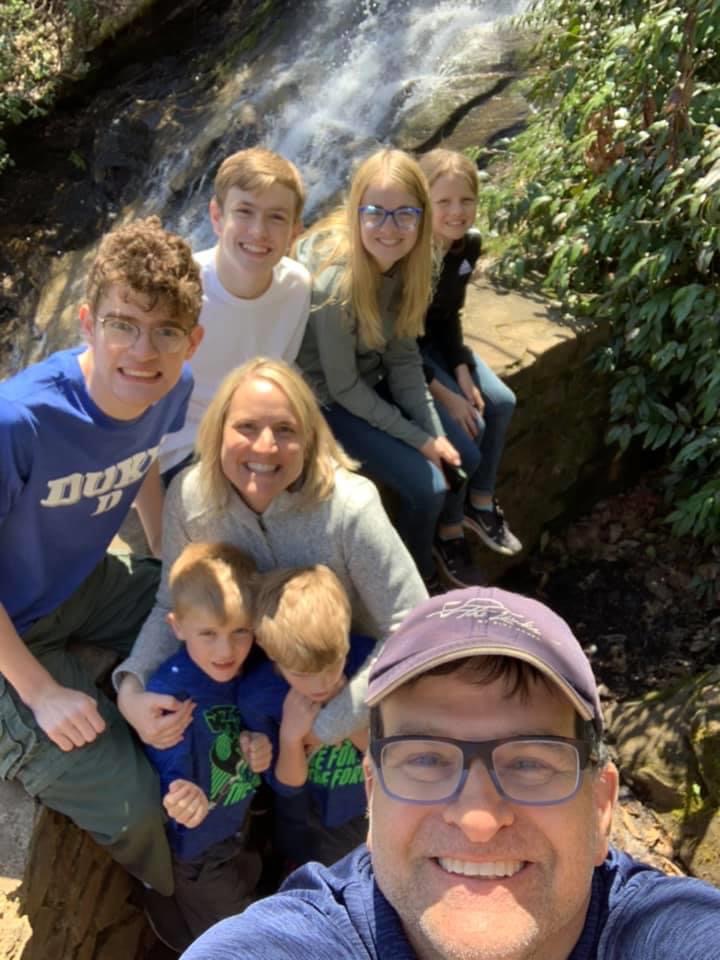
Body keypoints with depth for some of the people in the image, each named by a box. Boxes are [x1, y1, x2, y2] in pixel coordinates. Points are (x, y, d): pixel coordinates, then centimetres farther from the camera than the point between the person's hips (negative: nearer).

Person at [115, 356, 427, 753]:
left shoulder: (349, 508, -29)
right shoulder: (190, 496, -19)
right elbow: (173, 607, -4)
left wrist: (325, 726, -27)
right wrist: (131, 688, -23)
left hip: (353, 681, -3)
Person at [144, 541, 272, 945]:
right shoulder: (168, 692, -32)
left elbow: (262, 727, -1)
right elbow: (171, 774, -30)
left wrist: (265, 748, -23)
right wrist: (182, 799, -52)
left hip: (248, 830, 6)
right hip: (199, 848, -6)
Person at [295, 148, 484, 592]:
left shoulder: (402, 260, -12)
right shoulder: (336, 282, -32)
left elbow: (403, 355, -4)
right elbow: (343, 386, -23)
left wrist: (436, 432, -12)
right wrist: (418, 439, -17)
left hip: (373, 380, 7)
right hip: (324, 399, -7)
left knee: (459, 451, 5)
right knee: (425, 485, -13)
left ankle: (449, 533, 32)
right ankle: (420, 574, 16)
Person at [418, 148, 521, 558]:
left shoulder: (469, 244, -9)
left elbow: (449, 316, 4)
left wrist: (462, 373, -8)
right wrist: (444, 395, -24)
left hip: (434, 341, 8)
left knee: (501, 404, -2)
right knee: (465, 434, -18)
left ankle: (481, 501, 15)